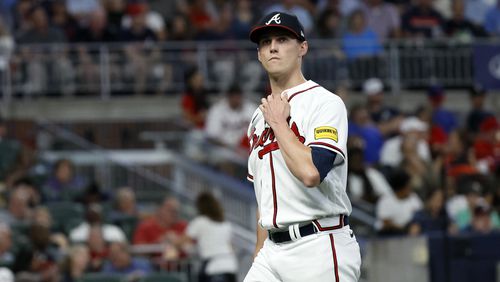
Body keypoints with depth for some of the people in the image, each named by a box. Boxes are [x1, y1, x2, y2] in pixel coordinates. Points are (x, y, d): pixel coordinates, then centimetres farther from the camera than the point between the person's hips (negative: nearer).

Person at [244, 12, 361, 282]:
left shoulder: (326, 103, -6)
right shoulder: (260, 117, 19)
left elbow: (311, 173, -23)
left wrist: (278, 123, -10)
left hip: (320, 249, -7)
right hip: (272, 251, 7)